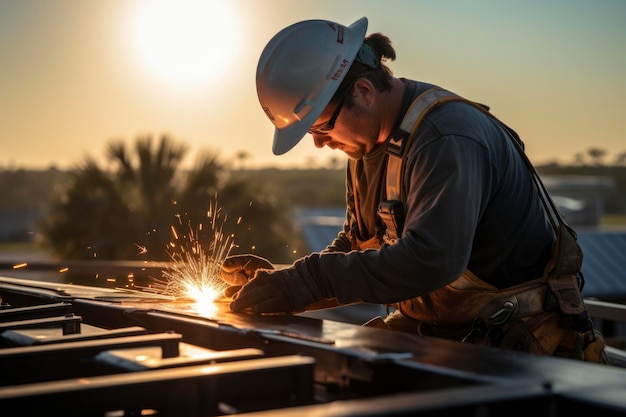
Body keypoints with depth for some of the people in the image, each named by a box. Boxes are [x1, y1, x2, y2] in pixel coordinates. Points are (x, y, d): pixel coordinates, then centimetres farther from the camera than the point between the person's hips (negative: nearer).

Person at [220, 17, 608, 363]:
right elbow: (357, 247, 14)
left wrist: (306, 282, -33)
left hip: (516, 335, -8)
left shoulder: (449, 139, -24)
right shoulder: (368, 146, 7)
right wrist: (285, 281, -3)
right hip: (433, 329, 8)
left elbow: (430, 260, -36)